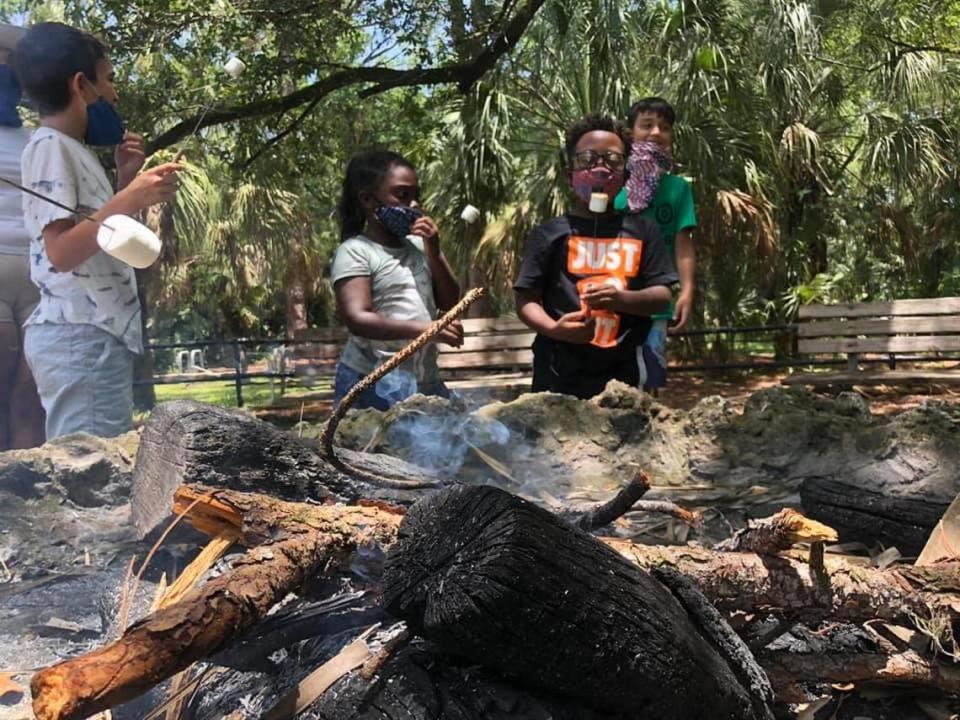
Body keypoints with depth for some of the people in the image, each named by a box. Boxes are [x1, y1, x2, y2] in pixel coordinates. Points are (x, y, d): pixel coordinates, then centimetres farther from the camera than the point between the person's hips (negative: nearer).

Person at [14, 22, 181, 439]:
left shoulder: (73, 150, 20)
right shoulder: (50, 147, -7)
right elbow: (61, 252, -17)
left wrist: (126, 180, 17)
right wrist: (129, 200, -23)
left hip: (96, 335, 10)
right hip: (79, 337, -10)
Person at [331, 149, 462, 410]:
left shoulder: (419, 245, 10)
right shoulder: (355, 251, -9)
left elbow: (450, 303, 9)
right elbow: (357, 319, -20)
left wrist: (434, 251, -4)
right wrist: (425, 329, -29)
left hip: (426, 380, 6)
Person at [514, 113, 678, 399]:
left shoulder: (642, 231, 9)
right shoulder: (550, 234, 3)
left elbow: (662, 296, 6)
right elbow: (527, 300, 1)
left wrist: (622, 299, -15)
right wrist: (553, 329, -19)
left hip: (621, 376, 2)